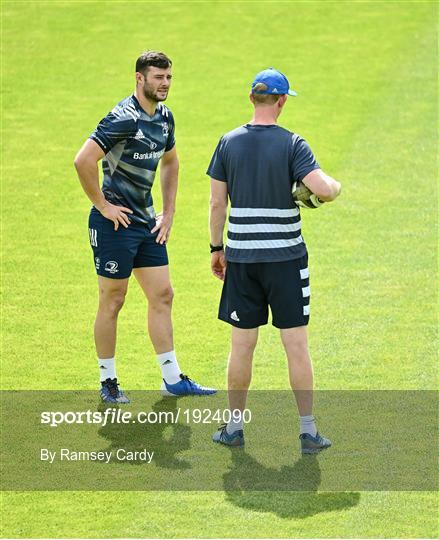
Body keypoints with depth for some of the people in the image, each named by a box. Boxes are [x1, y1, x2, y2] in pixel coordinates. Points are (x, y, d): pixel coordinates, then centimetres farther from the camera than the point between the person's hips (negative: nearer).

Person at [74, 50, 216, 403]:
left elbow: (170, 162, 25)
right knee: (113, 302, 2)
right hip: (115, 224, -8)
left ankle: (172, 380, 14)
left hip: (146, 222, 8)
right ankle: (108, 383, 13)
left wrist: (169, 212, 18)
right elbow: (83, 161, -26)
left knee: (162, 296, 8)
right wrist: (103, 205, -18)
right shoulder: (123, 119, -19)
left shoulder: (164, 118, 8)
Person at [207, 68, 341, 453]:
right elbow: (322, 189, -20)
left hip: (241, 259, 3)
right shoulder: (291, 144, -8)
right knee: (297, 345, 3)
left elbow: (217, 204, 4)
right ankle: (309, 432, 6)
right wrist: (336, 187, 3)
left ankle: (234, 428, 16)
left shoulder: (229, 143, 2)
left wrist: (217, 248, 14)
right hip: (286, 258, -2)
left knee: (242, 346, 9)